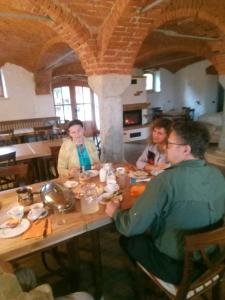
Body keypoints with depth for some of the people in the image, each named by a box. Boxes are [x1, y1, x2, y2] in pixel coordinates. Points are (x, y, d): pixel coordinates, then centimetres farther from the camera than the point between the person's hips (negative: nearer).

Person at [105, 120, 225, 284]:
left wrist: (115, 211, -3)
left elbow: (131, 227, -24)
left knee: (126, 239, 15)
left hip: (176, 266, -6)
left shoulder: (166, 180, -31)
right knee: (149, 230, 24)